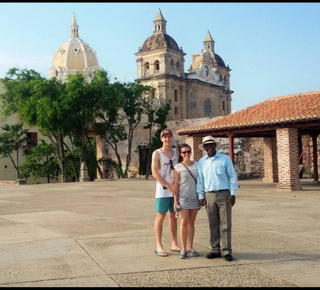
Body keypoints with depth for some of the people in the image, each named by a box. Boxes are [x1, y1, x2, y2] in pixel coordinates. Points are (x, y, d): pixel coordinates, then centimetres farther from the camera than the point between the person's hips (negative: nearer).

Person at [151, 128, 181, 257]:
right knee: (160, 216, -1)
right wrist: (169, 186, -14)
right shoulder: (157, 153, -4)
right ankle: (159, 246, 4)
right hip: (163, 190, -5)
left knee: (173, 216, 11)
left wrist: (176, 184, -1)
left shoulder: (175, 152, 12)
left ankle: (174, 244, 20)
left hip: (175, 189, 5)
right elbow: (155, 173, -11)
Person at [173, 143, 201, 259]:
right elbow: (176, 185, -3)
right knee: (184, 222, -6)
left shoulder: (197, 165, 6)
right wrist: (175, 201, -8)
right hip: (183, 197, -3)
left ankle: (191, 248, 16)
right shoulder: (178, 167, -3)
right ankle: (183, 249, -1)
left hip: (195, 197, 3)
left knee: (191, 222, 9)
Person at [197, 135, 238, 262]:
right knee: (213, 224, 6)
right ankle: (215, 250, 14)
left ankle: (226, 251, 3)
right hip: (209, 195, 3)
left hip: (223, 194, -2)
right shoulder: (201, 162, 10)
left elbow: (232, 176, 1)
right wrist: (201, 196, 4)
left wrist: (233, 193, -6)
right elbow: (200, 180, 12)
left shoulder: (225, 159, 2)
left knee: (225, 224, -2)